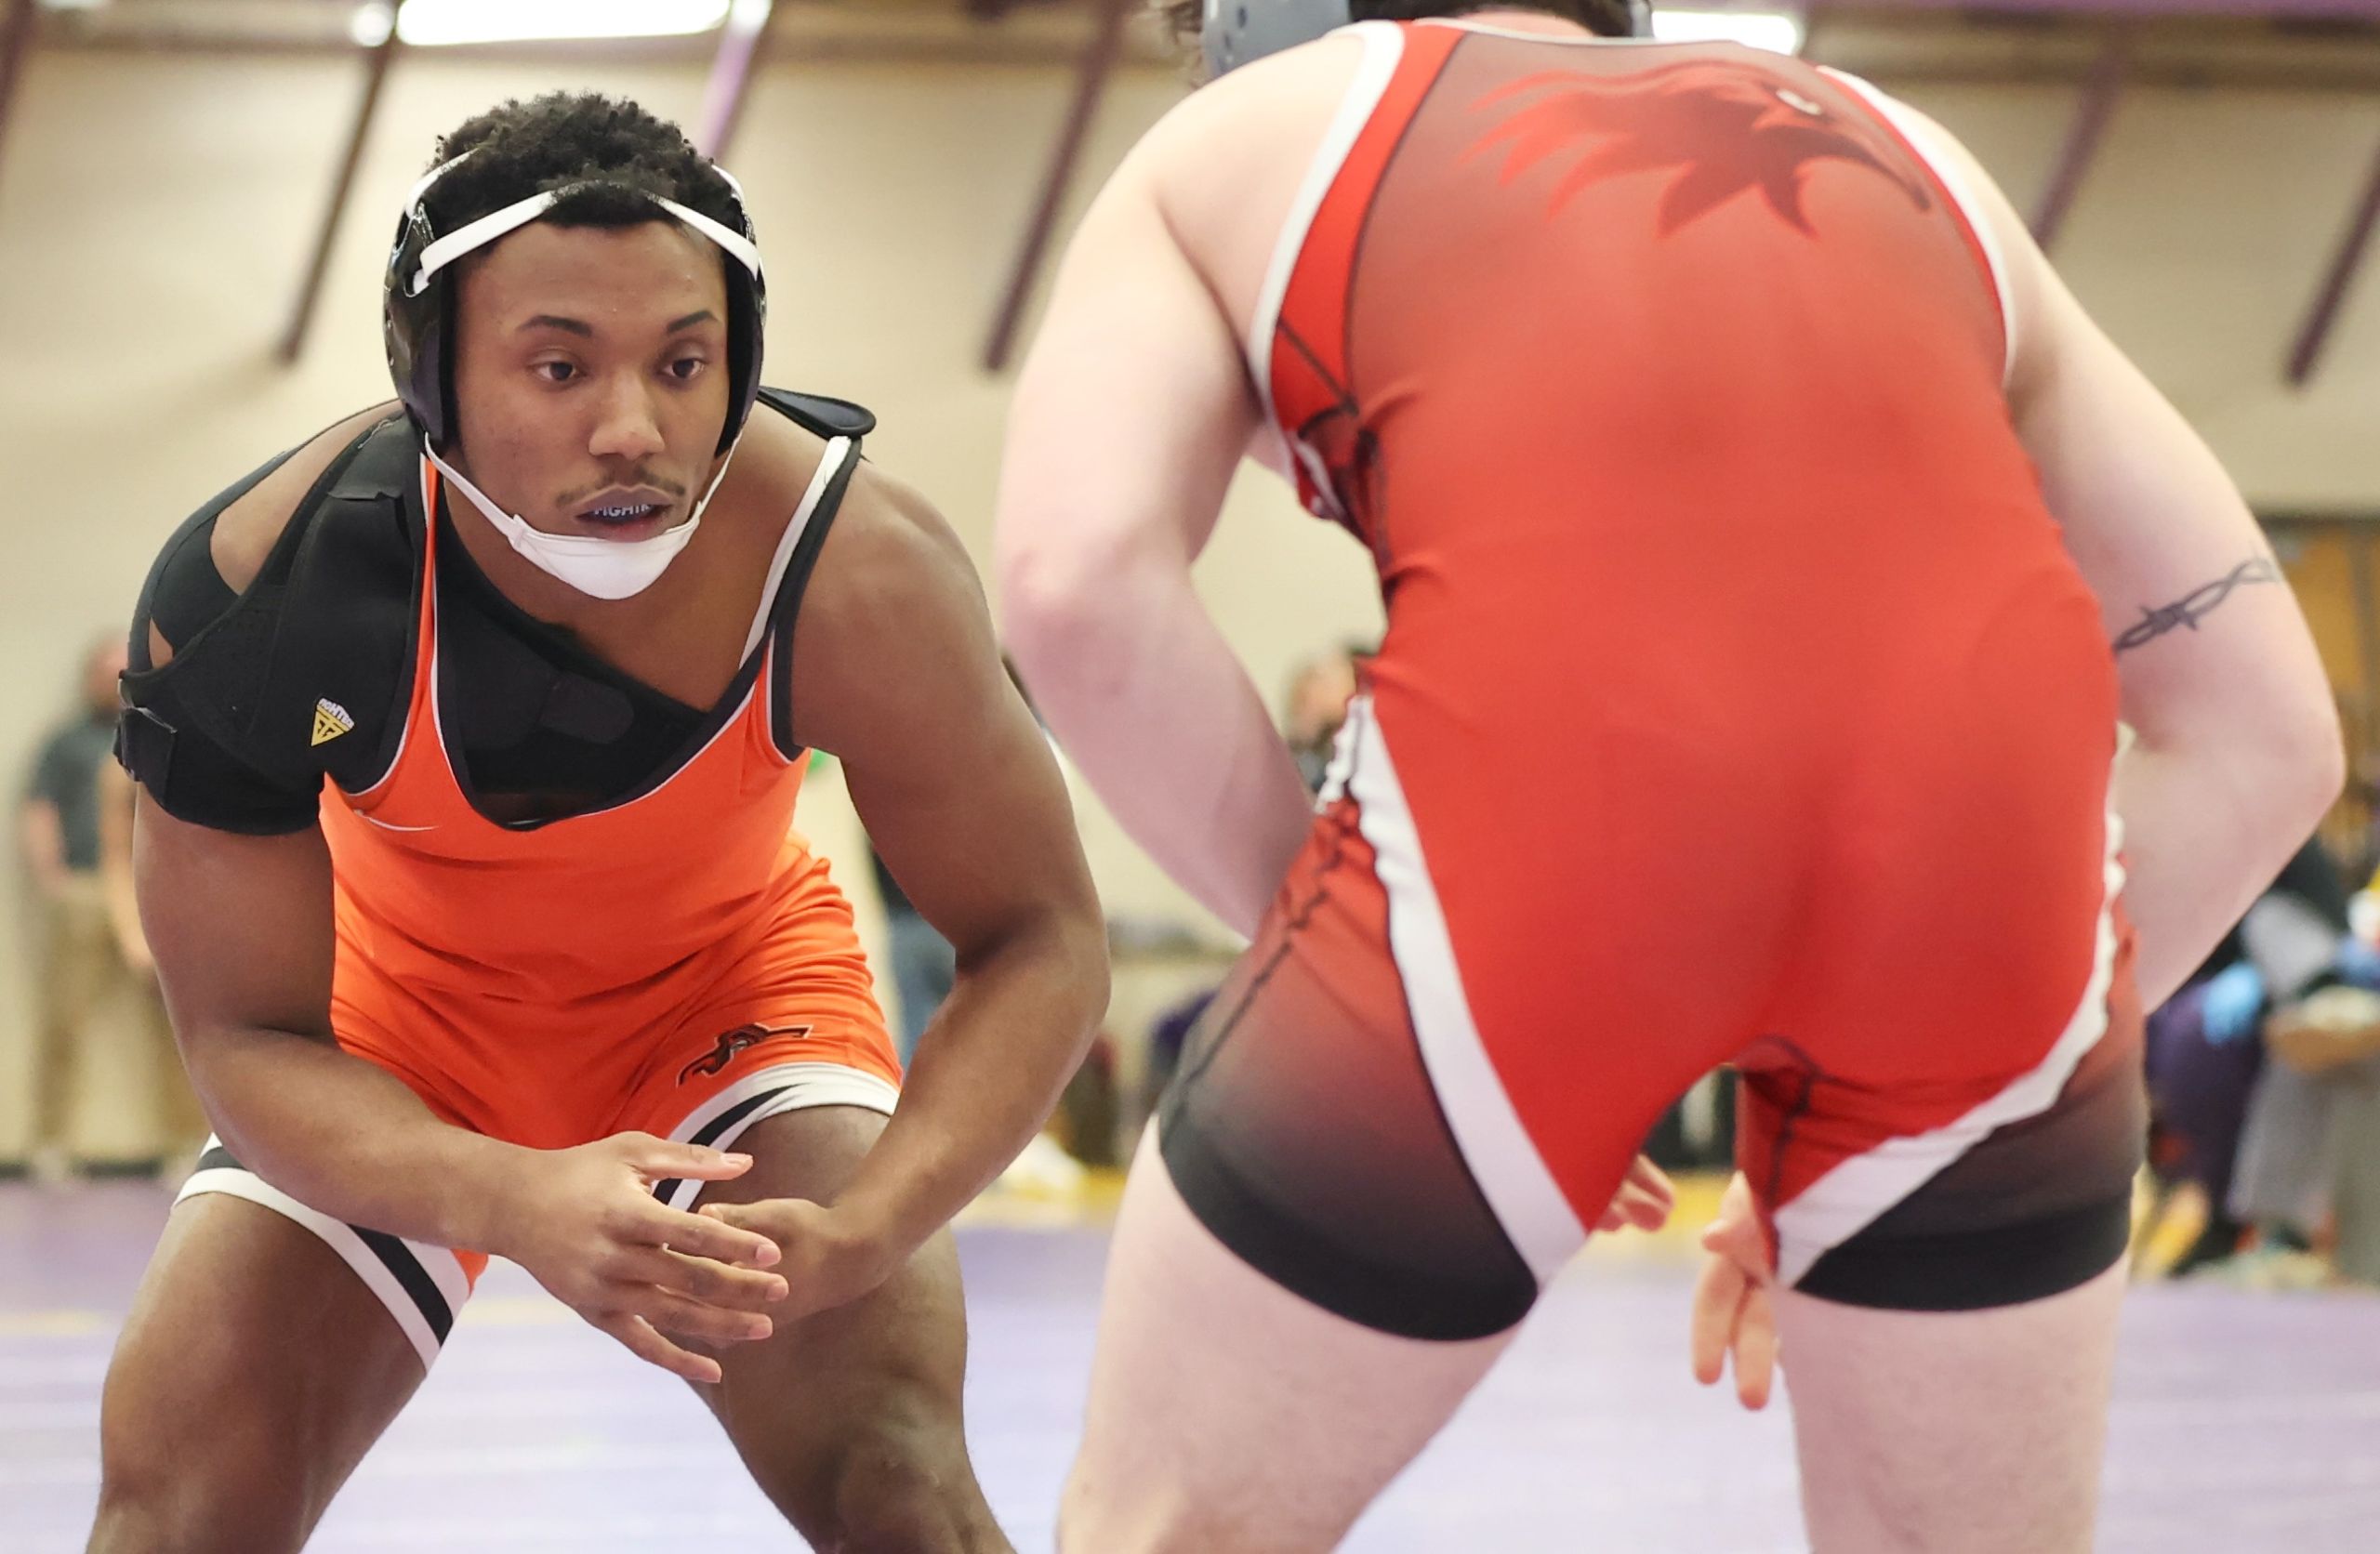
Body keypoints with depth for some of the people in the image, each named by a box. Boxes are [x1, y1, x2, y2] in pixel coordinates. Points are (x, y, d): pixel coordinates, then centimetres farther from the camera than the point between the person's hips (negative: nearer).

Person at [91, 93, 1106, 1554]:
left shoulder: (858, 573, -34)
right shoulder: (248, 595, -33)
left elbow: (1039, 942, -22)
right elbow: (248, 1036, -24)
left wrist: (852, 1238, -41)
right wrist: (521, 1207, -44)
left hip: (734, 984, -1)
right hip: (408, 1012, 1)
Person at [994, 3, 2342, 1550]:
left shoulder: (1232, 144, 25)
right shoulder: (1914, 167, 34)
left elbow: (1081, 583, 3)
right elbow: (2261, 731, 28)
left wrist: (1328, 946, 14)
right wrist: (1840, 1127, 29)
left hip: (1531, 798, -3)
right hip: (1976, 824, 3)